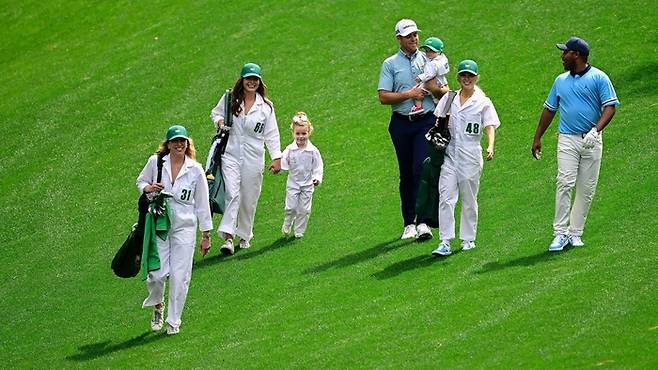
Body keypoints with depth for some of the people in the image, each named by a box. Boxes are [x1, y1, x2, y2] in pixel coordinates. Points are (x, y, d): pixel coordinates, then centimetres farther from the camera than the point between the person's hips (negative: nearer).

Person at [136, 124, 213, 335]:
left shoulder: (195, 170, 0)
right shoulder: (155, 162, 0)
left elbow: (202, 203, 6)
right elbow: (140, 181, 16)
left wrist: (206, 235, 7)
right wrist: (147, 188, -9)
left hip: (184, 227, 0)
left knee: (180, 275, -3)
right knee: (157, 272, -7)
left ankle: (174, 321, 12)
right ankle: (157, 305, 26)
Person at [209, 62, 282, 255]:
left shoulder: (266, 106, 2)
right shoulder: (230, 99, 2)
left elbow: (271, 134, 4)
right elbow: (215, 113, 18)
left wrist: (276, 158, -3)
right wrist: (219, 121, -5)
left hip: (254, 158, 1)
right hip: (230, 154, -1)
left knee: (249, 199, 8)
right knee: (232, 194, -16)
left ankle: (245, 236, 25)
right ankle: (228, 237, -22)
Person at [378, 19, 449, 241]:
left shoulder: (429, 61, 11)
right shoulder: (390, 64, 6)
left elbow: (445, 92, 11)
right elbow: (383, 97, -3)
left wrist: (435, 89, -11)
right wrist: (409, 94, -13)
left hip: (426, 122, -1)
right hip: (401, 123, 1)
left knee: (422, 169, -14)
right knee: (406, 174, 6)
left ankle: (423, 222, -19)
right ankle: (409, 223, 13)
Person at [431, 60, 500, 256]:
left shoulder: (483, 103, 0)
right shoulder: (449, 99, 10)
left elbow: (490, 127, -9)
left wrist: (490, 147, -27)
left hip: (471, 156, -2)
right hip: (449, 155, 2)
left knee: (469, 200, 6)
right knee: (446, 199, -7)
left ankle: (468, 239, 19)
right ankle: (445, 242, -9)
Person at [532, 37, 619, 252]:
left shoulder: (599, 78, 1)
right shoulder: (561, 81, 15)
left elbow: (610, 107, -6)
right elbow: (549, 109, 22)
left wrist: (596, 130, -20)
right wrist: (537, 138, 20)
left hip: (591, 141, -2)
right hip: (567, 139, 2)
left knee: (587, 189, 1)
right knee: (565, 183, -14)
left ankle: (575, 232, 10)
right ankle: (560, 233, -15)